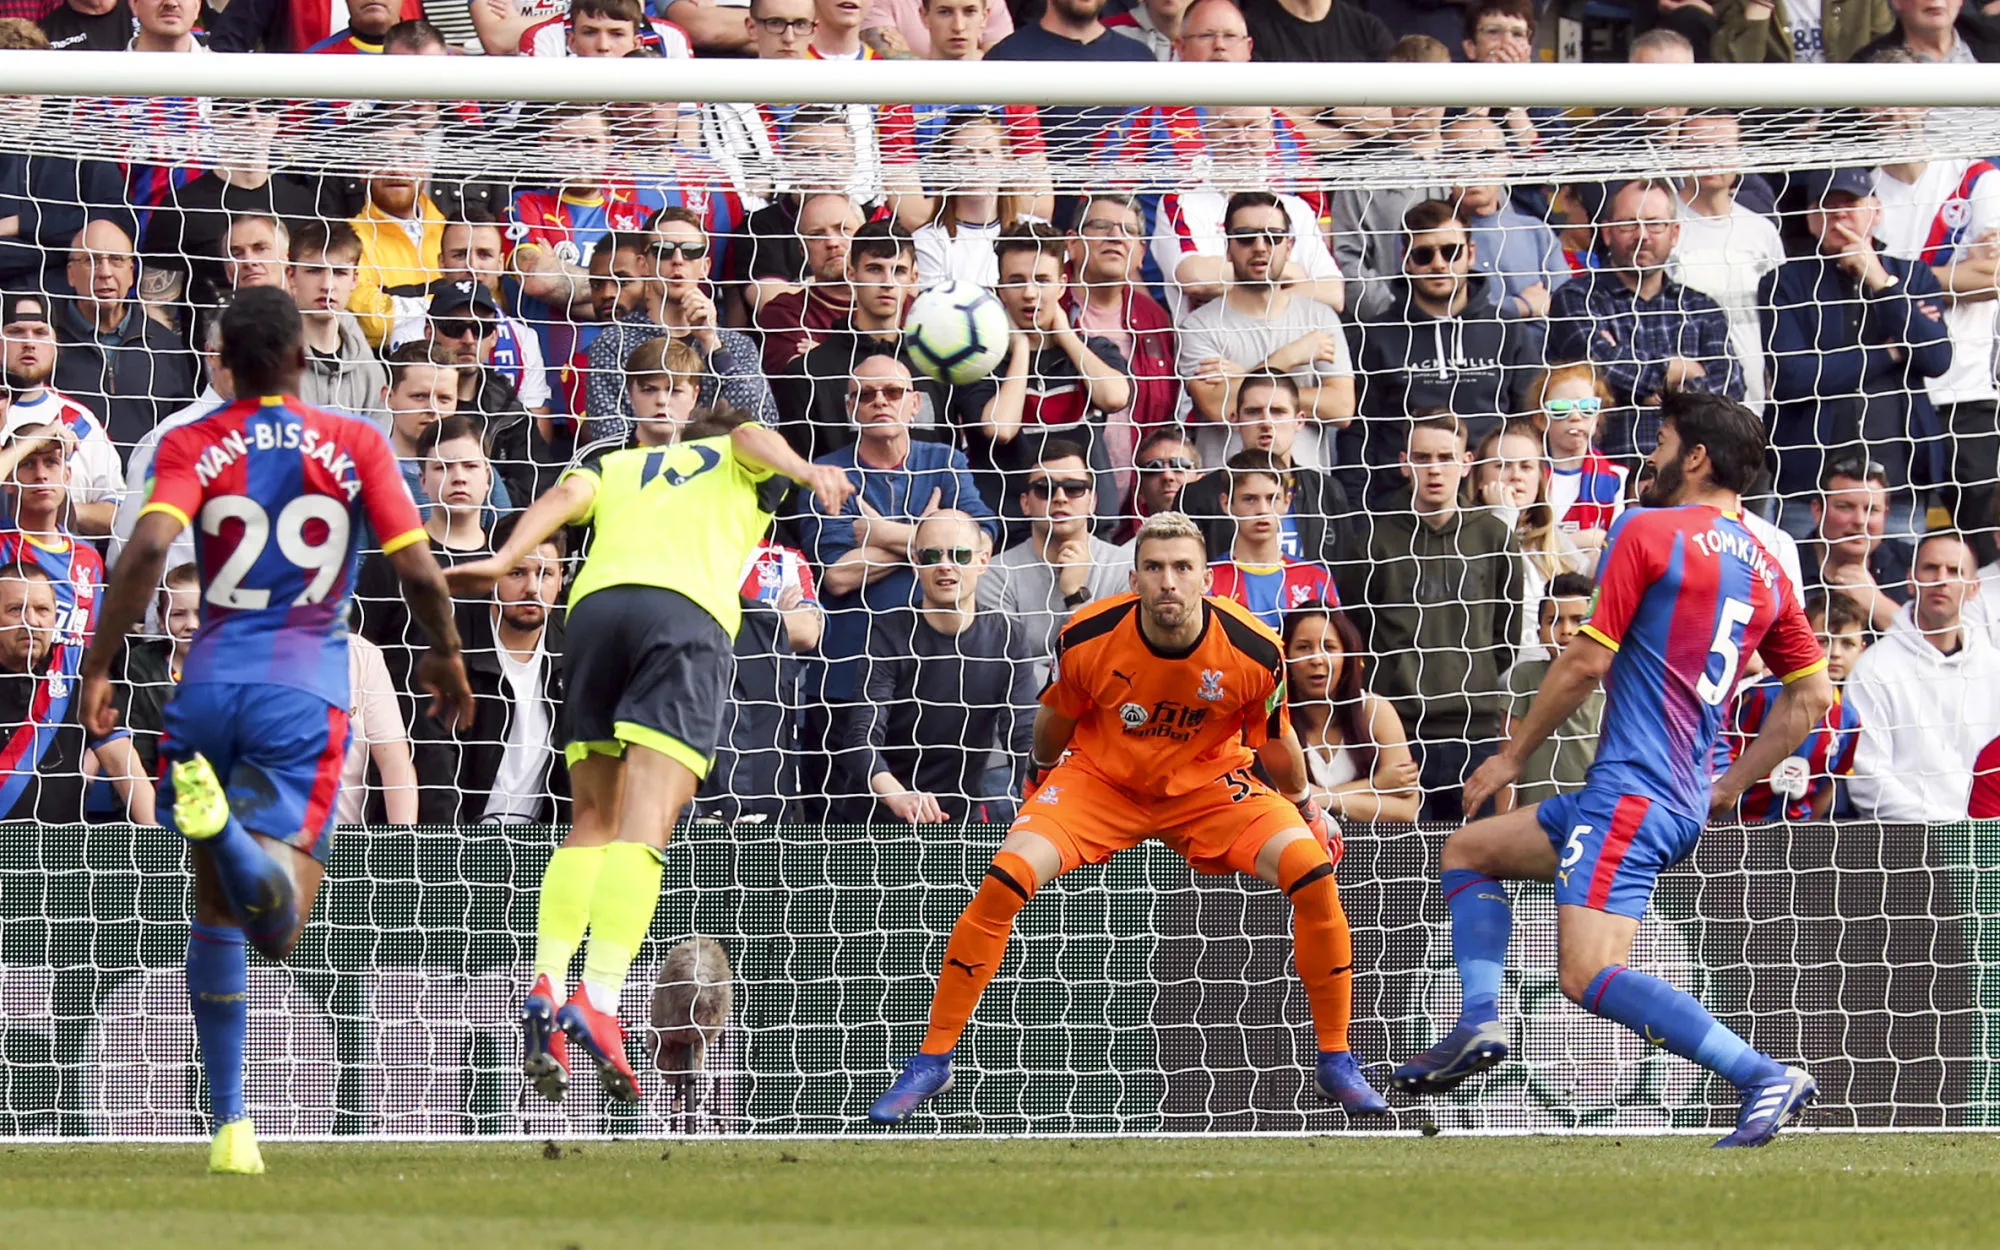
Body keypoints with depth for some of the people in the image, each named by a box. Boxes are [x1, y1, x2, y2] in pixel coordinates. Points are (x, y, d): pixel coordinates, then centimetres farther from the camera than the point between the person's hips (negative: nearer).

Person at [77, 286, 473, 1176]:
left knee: (216, 912, 18)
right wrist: (447, 655, 18)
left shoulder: (193, 446, 4)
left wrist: (97, 667, -9)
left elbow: (149, 546, -14)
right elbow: (419, 574, -1)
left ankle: (229, 1124, 16)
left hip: (211, 683, 2)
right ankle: (226, 827, -50)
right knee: (277, 923, -15)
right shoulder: (355, 445, 4)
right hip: (305, 691, -2)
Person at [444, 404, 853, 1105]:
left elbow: (566, 495, 16)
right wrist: (806, 472, -11)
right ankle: (598, 1001, -31)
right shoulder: (740, 463, 30)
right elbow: (751, 436, 8)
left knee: (592, 823, 12)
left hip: (596, 601, 3)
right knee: (643, 829, -14)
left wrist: (504, 560, 2)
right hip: (689, 608, -3)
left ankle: (546, 986, -9)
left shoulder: (617, 465, 36)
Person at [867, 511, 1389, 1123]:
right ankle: (931, 1061, -9)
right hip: (1101, 778, 0)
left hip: (1209, 783, 0)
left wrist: (1305, 804, 13)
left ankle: (1336, 1062, -4)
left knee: (1310, 868, -23)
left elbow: (1275, 743, 0)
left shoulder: (1254, 652, -21)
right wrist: (1039, 774, 16)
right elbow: (1055, 722, 2)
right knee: (1006, 878, -24)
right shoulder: (1087, 639, -22)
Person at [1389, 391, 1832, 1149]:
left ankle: (1764, 1077, -26)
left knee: (1590, 977, -19)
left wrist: (1512, 756, 3)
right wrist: (1730, 787, 21)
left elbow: (1587, 661, -9)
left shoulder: (1647, 531, -8)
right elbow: (1813, 694, 15)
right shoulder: (1763, 569, 13)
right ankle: (1479, 1022, 6)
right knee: (1467, 851, 21)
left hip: (1630, 795, -9)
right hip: (1686, 803, 9)